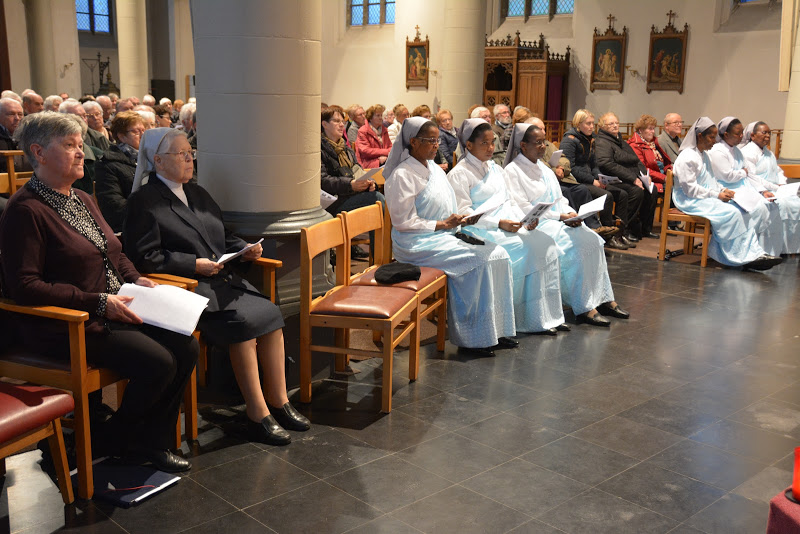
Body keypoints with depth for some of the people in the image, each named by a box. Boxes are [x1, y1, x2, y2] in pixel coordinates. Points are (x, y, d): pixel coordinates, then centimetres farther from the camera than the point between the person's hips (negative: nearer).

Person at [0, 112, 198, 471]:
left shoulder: (83, 200, 17)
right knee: (157, 363, -24)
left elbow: (114, 253, 27)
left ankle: (151, 441, 5)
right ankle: (113, 439, 4)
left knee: (185, 347, -10)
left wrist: (136, 280, 5)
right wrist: (98, 302, -21)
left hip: (116, 311, 9)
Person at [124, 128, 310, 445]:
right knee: (243, 322, -28)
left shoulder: (197, 193, 23)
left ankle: (278, 402, -7)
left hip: (224, 282, 8)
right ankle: (257, 415, -18)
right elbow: (144, 258, -11)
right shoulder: (144, 202, -2)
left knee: (271, 315, -16)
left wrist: (244, 250, 7)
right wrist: (194, 264, -16)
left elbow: (224, 238, 29)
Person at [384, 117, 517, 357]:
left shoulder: (434, 168, 16)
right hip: (417, 244, -8)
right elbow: (403, 222, -15)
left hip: (443, 236, 8)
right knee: (477, 261, -25)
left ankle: (496, 331, -5)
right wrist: (441, 225, -15)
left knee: (499, 254, -9)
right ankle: (473, 337, -15)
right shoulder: (402, 175, -11)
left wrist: (457, 220, 2)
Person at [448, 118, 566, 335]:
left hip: (508, 225, 7)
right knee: (524, 250, -28)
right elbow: (464, 214, -11)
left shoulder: (496, 169, 22)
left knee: (545, 243, -17)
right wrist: (498, 224, -20)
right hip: (481, 230, -7)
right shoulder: (459, 174, -3)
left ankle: (542, 317, -14)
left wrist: (524, 219, 0)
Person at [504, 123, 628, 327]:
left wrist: (570, 213, -2)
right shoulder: (513, 171, -6)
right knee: (575, 246, -28)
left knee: (592, 240, -15)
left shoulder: (543, 168, 20)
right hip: (535, 225, -8)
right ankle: (583, 308, -23)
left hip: (558, 220, 8)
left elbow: (559, 198, 21)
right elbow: (523, 208, -14)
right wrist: (560, 216, -16)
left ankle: (603, 299, -11)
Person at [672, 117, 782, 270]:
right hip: (690, 201, -9)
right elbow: (690, 188, -19)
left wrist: (723, 190, 4)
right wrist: (716, 195, -18)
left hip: (706, 196, 9)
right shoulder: (687, 157, -14)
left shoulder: (704, 155, 17)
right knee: (730, 213, -26)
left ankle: (754, 253, -15)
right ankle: (744, 257, -18)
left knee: (743, 211, -10)